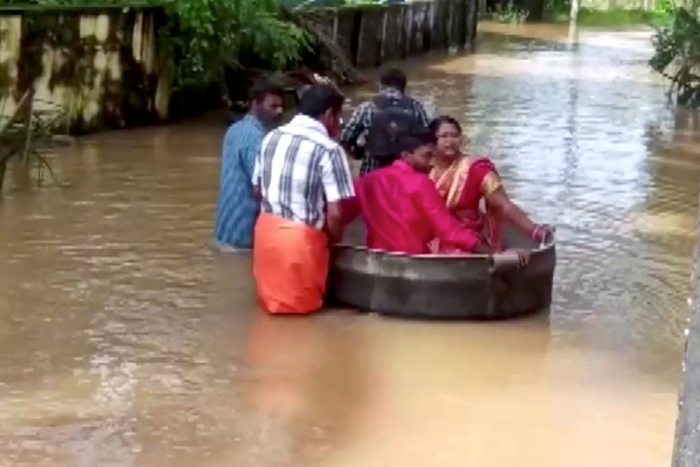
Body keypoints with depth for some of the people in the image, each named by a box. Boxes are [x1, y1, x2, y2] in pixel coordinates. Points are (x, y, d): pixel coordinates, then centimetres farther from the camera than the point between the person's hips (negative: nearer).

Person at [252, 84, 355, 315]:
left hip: (266, 229, 6)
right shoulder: (328, 149, -15)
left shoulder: (271, 138, 4)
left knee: (271, 295, 28)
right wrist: (333, 239, 3)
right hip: (302, 236, -6)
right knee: (303, 301, 18)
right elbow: (335, 213, -18)